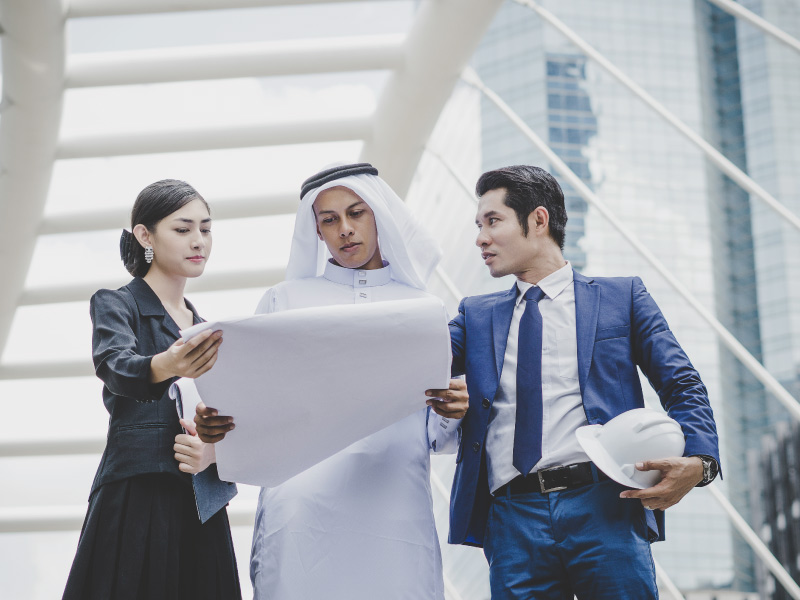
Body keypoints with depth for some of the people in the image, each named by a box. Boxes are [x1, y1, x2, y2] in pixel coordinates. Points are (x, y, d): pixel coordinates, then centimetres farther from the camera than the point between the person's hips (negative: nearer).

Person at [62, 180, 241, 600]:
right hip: (134, 502, -5)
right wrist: (164, 367, -42)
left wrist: (211, 451, -9)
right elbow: (115, 367, -19)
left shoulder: (206, 329, 21)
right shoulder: (115, 305, 3)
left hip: (200, 508, 5)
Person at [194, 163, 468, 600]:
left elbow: (437, 438, 14)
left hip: (394, 511, 1)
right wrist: (214, 423, -9)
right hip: (303, 510, 0)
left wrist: (453, 414, -9)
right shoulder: (285, 300, 16)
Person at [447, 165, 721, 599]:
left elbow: (682, 386, 5)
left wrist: (697, 459, -12)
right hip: (512, 518, 2)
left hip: (604, 507, -2)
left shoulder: (621, 297, 12)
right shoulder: (476, 314, 21)